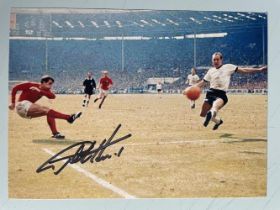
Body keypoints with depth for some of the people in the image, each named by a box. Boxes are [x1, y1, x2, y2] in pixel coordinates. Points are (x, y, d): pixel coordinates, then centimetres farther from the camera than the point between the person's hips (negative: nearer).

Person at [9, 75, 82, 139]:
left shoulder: (45, 90, 4)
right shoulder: (31, 85, -11)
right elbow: (15, 88, -9)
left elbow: (52, 96, -17)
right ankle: (69, 117, -33)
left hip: (28, 111, 8)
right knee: (46, 110, -23)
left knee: (48, 112, -6)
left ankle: (55, 133, -15)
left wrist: (39, 91, -28)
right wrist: (13, 103, -10)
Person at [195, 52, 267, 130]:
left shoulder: (228, 67, 7)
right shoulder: (211, 70, 16)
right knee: (203, 114, 9)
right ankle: (218, 121, 35)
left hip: (221, 94, -5)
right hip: (211, 92, 5)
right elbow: (202, 82, 21)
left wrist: (259, 69, -1)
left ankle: (211, 113, -71)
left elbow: (244, 70, 6)